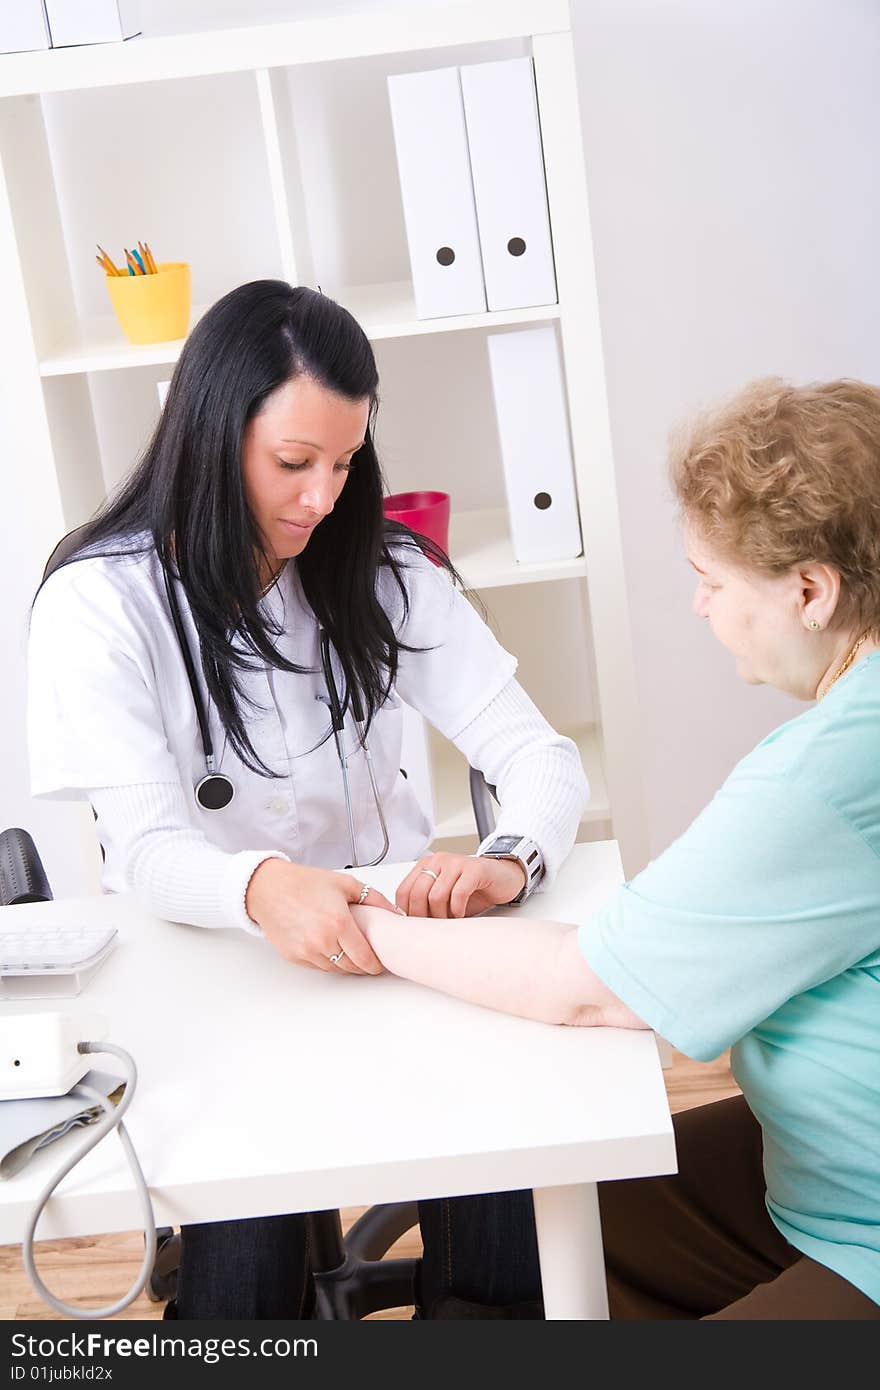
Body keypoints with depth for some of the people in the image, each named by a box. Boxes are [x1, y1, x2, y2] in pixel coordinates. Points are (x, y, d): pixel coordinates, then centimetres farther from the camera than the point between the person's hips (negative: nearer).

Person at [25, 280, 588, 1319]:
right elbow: (147, 850, -17)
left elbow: (538, 756, -5)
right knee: (245, 1255, -25)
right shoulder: (97, 603, -9)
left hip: (391, 926, 3)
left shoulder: (385, 572, 1)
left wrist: (509, 860, -29)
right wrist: (263, 887, -40)